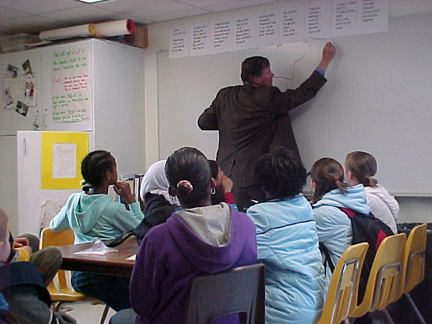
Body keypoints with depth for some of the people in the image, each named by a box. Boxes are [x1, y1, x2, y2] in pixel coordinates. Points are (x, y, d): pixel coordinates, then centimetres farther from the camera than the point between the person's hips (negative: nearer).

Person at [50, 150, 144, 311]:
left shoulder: (74, 200, 6)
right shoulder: (114, 209, -13)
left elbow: (55, 225, 24)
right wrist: (130, 198, 1)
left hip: (78, 276, 8)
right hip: (105, 275, -8)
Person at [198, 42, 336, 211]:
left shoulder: (225, 95, 6)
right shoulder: (268, 98, -12)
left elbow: (203, 122, 14)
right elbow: (304, 93, -4)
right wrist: (326, 60, 5)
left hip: (224, 176, 7)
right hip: (252, 179, -7)